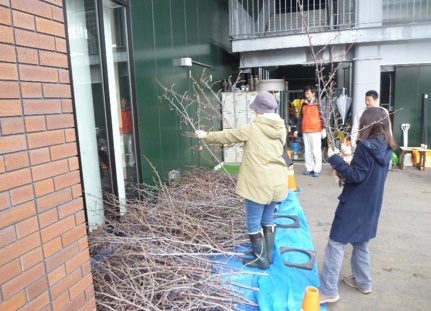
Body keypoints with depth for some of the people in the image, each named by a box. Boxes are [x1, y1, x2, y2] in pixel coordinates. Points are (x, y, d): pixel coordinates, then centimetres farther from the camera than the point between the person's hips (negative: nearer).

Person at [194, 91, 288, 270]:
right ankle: (268, 255, 33)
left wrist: (207, 136, 15)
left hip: (259, 183, -7)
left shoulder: (253, 129, -12)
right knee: (268, 218, 21)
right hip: (277, 182, 7)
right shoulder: (281, 129, 5)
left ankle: (262, 260, 19)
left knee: (254, 222, 8)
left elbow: (229, 136, 0)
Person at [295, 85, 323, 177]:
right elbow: (300, 118, 17)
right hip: (305, 131, 5)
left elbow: (322, 117, -6)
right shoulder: (304, 105, 13)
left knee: (316, 151, -1)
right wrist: (297, 129, 13)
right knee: (307, 151, 9)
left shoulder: (318, 104, -2)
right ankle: (309, 168, 18)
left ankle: (317, 170, 5)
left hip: (315, 131, -5)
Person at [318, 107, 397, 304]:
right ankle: (363, 281, 36)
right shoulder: (386, 148, 6)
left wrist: (335, 159, -16)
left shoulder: (365, 146, -19)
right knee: (360, 242, 23)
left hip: (354, 205, -8)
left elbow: (355, 176, -20)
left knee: (335, 243, -1)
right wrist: (348, 165, 7)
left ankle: (328, 290, 2)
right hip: (370, 205, 8)